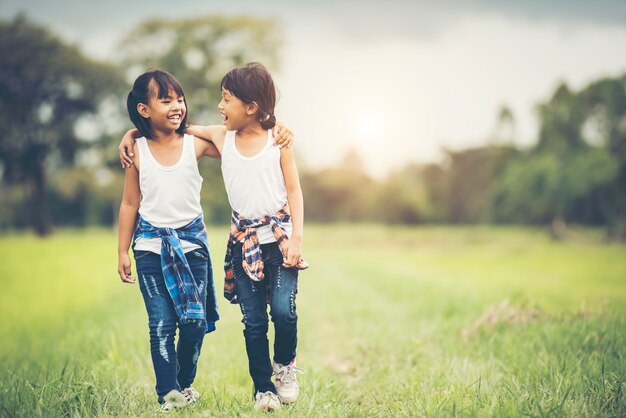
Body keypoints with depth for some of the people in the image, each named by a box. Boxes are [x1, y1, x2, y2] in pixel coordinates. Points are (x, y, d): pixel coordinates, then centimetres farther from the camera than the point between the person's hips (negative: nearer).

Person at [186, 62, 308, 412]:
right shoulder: (222, 138, 3)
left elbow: (294, 190, -3)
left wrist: (297, 237, -11)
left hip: (280, 237, -2)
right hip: (244, 240, 3)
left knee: (283, 309, -14)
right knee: (254, 320, 3)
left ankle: (286, 365, 16)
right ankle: (263, 388, 18)